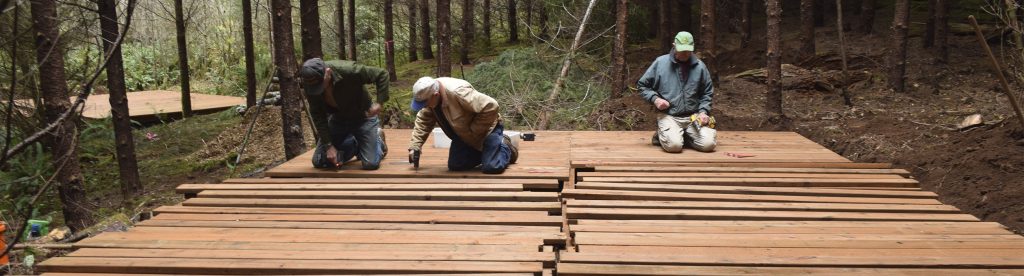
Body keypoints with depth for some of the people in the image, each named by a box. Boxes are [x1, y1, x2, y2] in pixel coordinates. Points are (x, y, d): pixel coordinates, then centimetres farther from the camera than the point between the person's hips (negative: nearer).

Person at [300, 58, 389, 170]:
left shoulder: (348, 71, -35)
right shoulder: (309, 84, -21)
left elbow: (382, 74, -24)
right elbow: (317, 115, -13)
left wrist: (379, 102, -31)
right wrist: (329, 145, -17)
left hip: (363, 116, -4)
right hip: (337, 118, 4)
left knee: (370, 164, -16)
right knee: (319, 162, -2)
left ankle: (378, 138, 19)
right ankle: (354, 146, 22)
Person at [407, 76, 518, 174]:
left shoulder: (458, 92, -37)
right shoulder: (429, 95, -13)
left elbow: (491, 106, -38)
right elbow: (423, 121, -1)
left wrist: (473, 131, -28)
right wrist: (415, 146, -11)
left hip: (486, 129, -7)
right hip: (463, 135, 7)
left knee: (491, 167, -20)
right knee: (454, 166, 3)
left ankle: (505, 146, 13)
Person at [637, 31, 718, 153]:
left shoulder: (699, 66, 6)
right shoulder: (660, 62, 0)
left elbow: (707, 92, 15)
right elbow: (642, 85, 8)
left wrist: (703, 111, -1)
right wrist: (655, 99, -8)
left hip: (694, 116, 3)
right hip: (669, 116, -3)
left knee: (708, 144, -19)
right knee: (674, 145, -29)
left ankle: (684, 136, 11)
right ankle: (662, 135, 7)